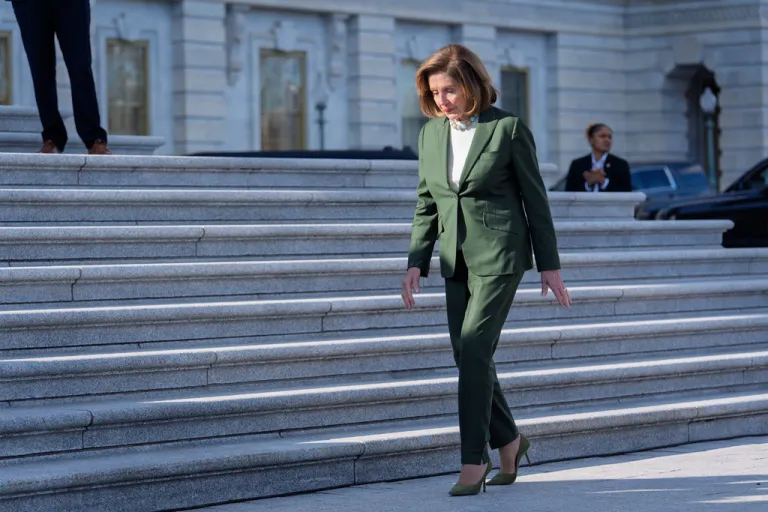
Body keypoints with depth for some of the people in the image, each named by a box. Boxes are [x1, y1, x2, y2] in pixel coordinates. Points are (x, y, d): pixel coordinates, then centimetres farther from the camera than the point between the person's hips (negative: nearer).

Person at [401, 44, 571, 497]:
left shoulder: (509, 128, -8)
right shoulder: (431, 133, 7)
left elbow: (536, 199, -3)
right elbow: (427, 205, 12)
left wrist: (550, 265, -2)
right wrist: (417, 263, 2)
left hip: (499, 255, -6)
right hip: (457, 259, 6)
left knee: (474, 350, -15)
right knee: (468, 356, 8)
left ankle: (473, 462, -11)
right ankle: (508, 439, 28)